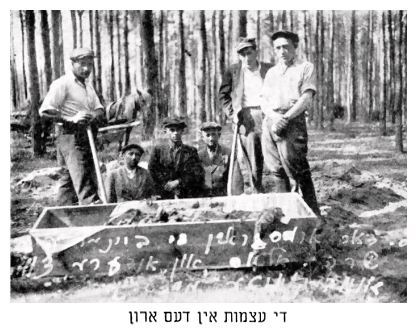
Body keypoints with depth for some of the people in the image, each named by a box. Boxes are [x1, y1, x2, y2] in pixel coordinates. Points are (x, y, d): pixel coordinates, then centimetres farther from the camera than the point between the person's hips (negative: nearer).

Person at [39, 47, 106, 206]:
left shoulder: (88, 85, 18)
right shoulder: (62, 84, -8)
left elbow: (98, 108, 15)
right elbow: (44, 111, -15)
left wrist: (97, 114, -10)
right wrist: (71, 119, -25)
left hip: (87, 138, 8)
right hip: (71, 137, -8)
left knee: (69, 180, 15)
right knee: (84, 183, -15)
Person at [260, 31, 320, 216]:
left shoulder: (305, 68, 8)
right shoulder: (271, 72, 23)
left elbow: (306, 99, -3)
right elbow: (264, 102, 14)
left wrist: (285, 118, -14)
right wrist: (274, 116, -8)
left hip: (293, 122, -5)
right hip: (270, 122, 5)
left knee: (298, 171, -11)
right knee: (278, 172, 6)